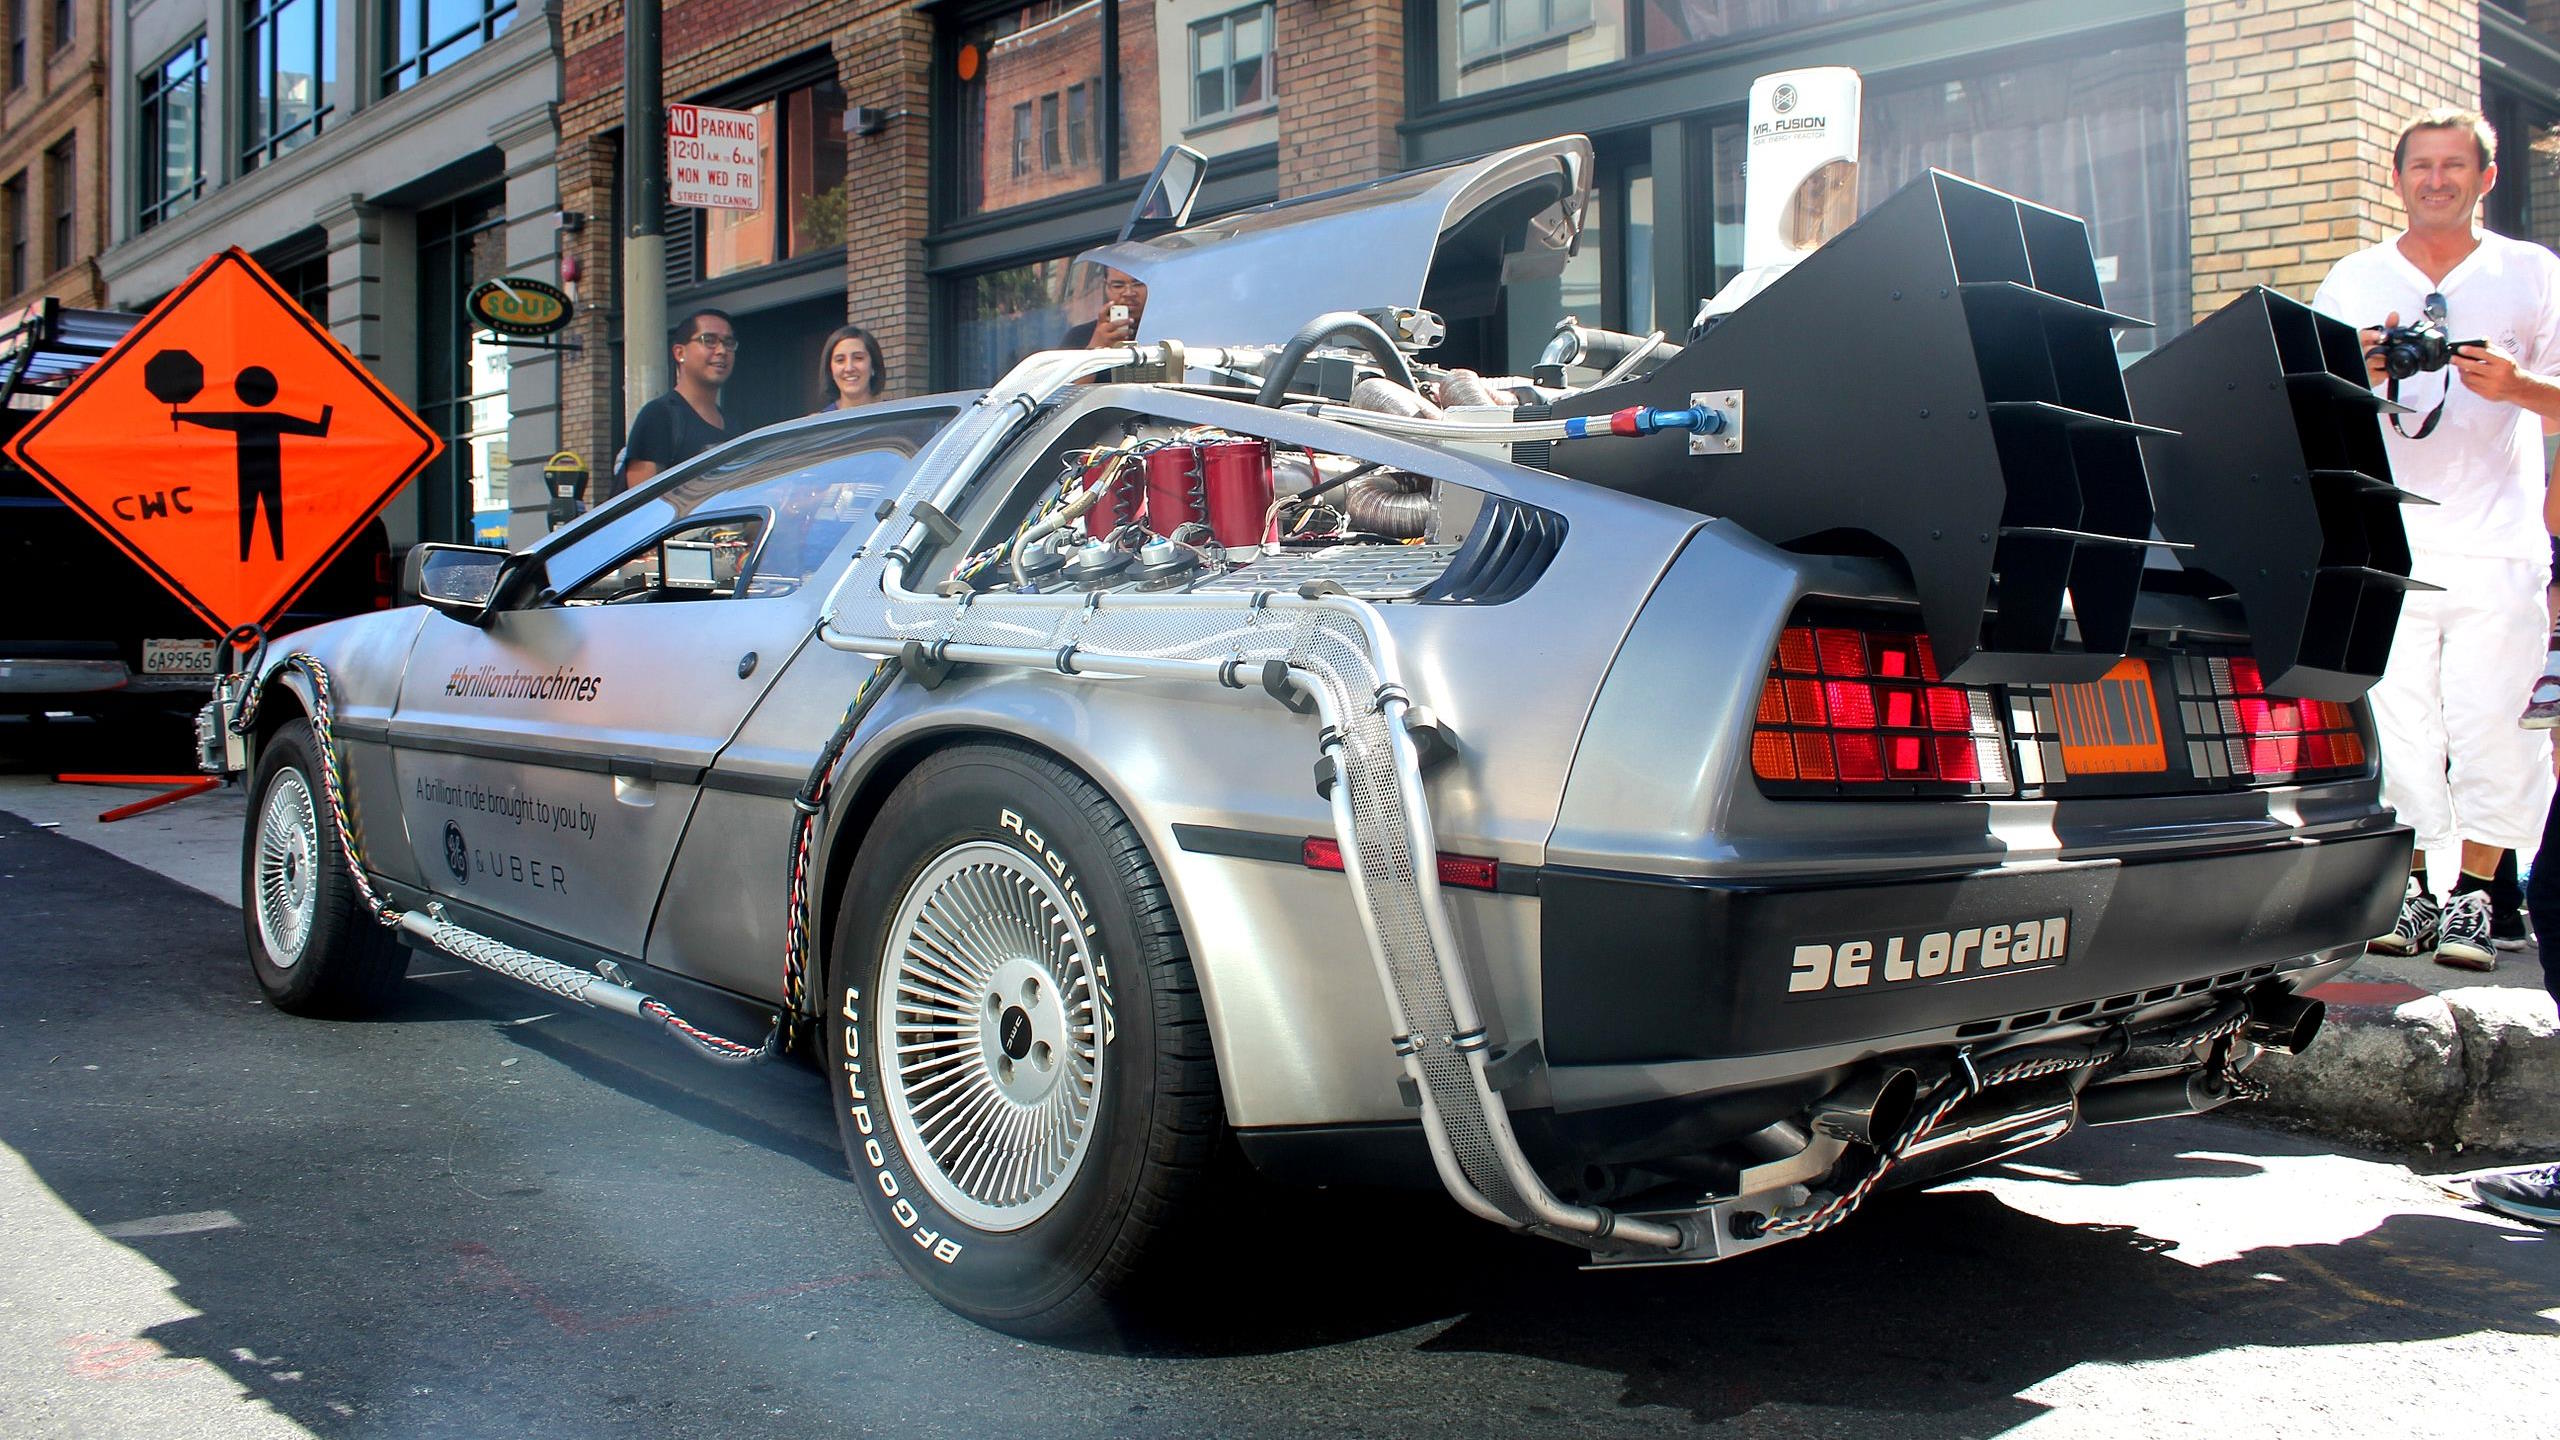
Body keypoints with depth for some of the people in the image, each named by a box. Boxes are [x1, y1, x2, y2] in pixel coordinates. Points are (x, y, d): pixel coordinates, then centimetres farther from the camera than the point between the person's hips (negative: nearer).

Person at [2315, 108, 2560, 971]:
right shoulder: (2353, 282, 14)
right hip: (2383, 538, 1)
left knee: (2489, 717, -5)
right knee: (2393, 714, -3)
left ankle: (2476, 894, 3)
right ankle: (2408, 890, 5)